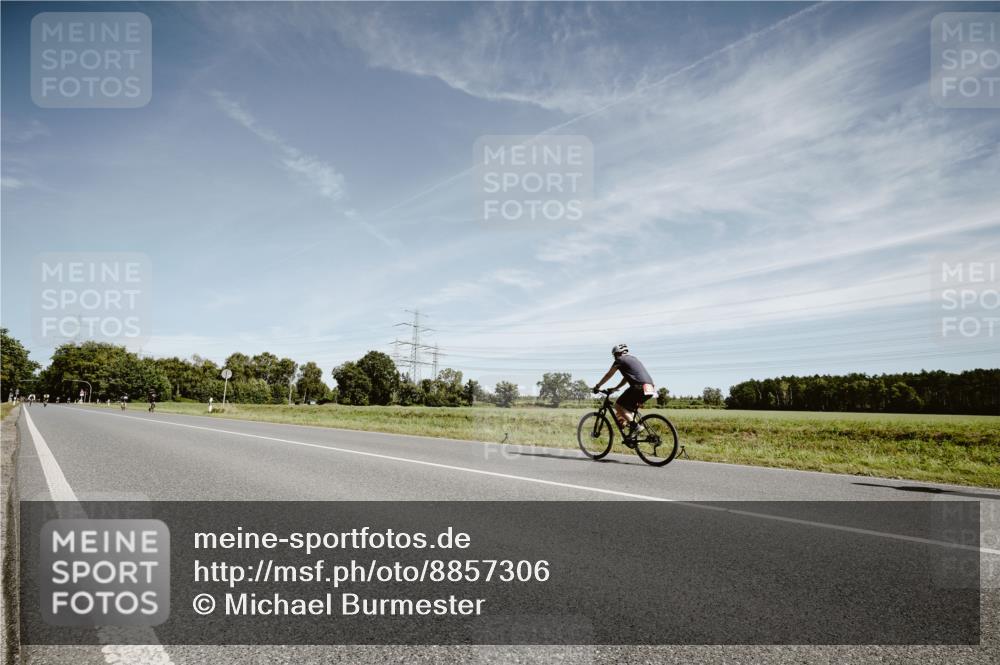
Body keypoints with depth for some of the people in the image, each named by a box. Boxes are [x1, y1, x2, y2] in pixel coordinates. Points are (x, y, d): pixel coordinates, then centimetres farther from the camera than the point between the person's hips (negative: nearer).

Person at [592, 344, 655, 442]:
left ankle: (634, 425, -10)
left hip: (639, 387, -8)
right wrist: (615, 388, 41)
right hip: (650, 388, 9)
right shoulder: (633, 359, 30)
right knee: (629, 409, 22)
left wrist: (597, 386, 23)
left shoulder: (620, 360, 6)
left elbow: (608, 375, 12)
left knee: (618, 405, 2)